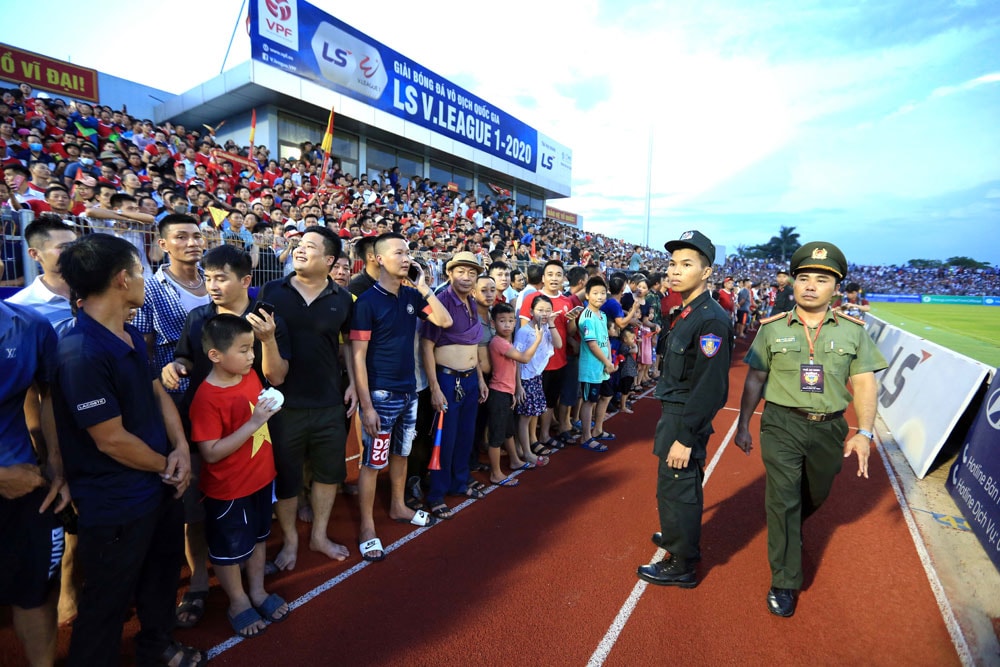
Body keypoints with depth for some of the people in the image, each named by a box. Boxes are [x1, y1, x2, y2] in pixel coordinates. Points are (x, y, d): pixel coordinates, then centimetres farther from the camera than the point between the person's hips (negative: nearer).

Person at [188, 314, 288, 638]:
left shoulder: (251, 376, -4)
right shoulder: (206, 398, -25)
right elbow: (211, 453, -26)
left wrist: (271, 407, -3)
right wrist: (254, 422, -32)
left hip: (261, 477, 7)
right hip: (228, 489, -7)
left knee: (259, 536, 23)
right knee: (229, 548, 16)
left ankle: (258, 591, 44)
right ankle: (237, 602, 39)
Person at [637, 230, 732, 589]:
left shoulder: (712, 319, -22)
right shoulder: (686, 313, 7)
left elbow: (710, 386, -26)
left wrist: (685, 437, -24)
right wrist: (672, 426, 15)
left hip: (686, 420, -9)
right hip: (673, 413, 9)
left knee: (676, 489, 4)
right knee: (681, 485, 25)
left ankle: (681, 565, 23)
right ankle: (680, 536, 46)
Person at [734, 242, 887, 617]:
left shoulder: (853, 330, 1)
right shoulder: (773, 328, -2)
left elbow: (864, 383, 0)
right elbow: (755, 379, 3)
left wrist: (864, 432, -11)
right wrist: (743, 425, 3)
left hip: (830, 429, 3)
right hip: (781, 425, -2)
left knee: (816, 495, 20)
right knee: (783, 500, -2)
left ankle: (788, 532, 52)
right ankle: (784, 583, 11)